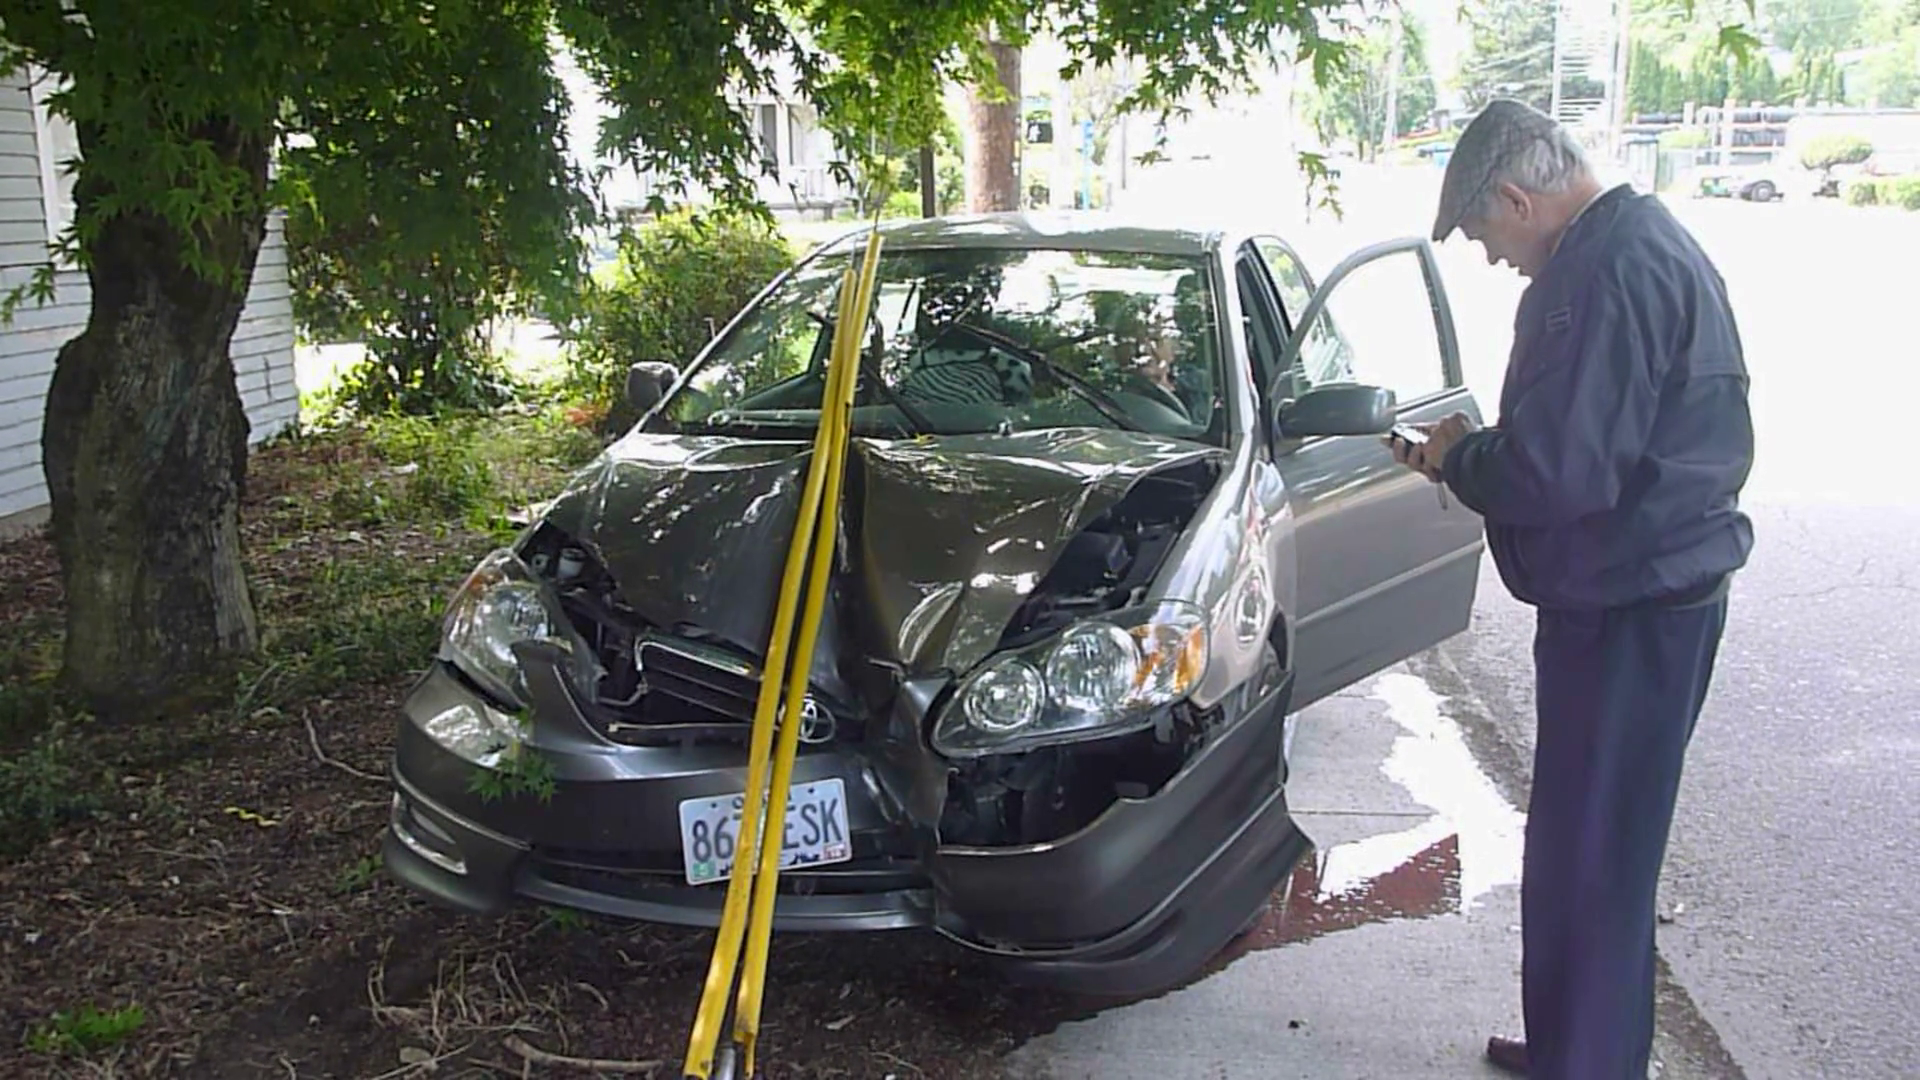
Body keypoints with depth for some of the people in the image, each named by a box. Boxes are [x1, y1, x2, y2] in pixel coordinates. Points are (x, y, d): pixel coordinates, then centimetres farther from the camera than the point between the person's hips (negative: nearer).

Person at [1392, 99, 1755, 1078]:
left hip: (1629, 610, -11)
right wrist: (1476, 453, 9)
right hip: (1650, 591, 11)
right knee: (1594, 849, 21)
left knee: (1588, 858, 1)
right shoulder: (1643, 244, 13)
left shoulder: (1608, 272, -21)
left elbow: (1558, 471, -27)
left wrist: (1458, 458, -8)